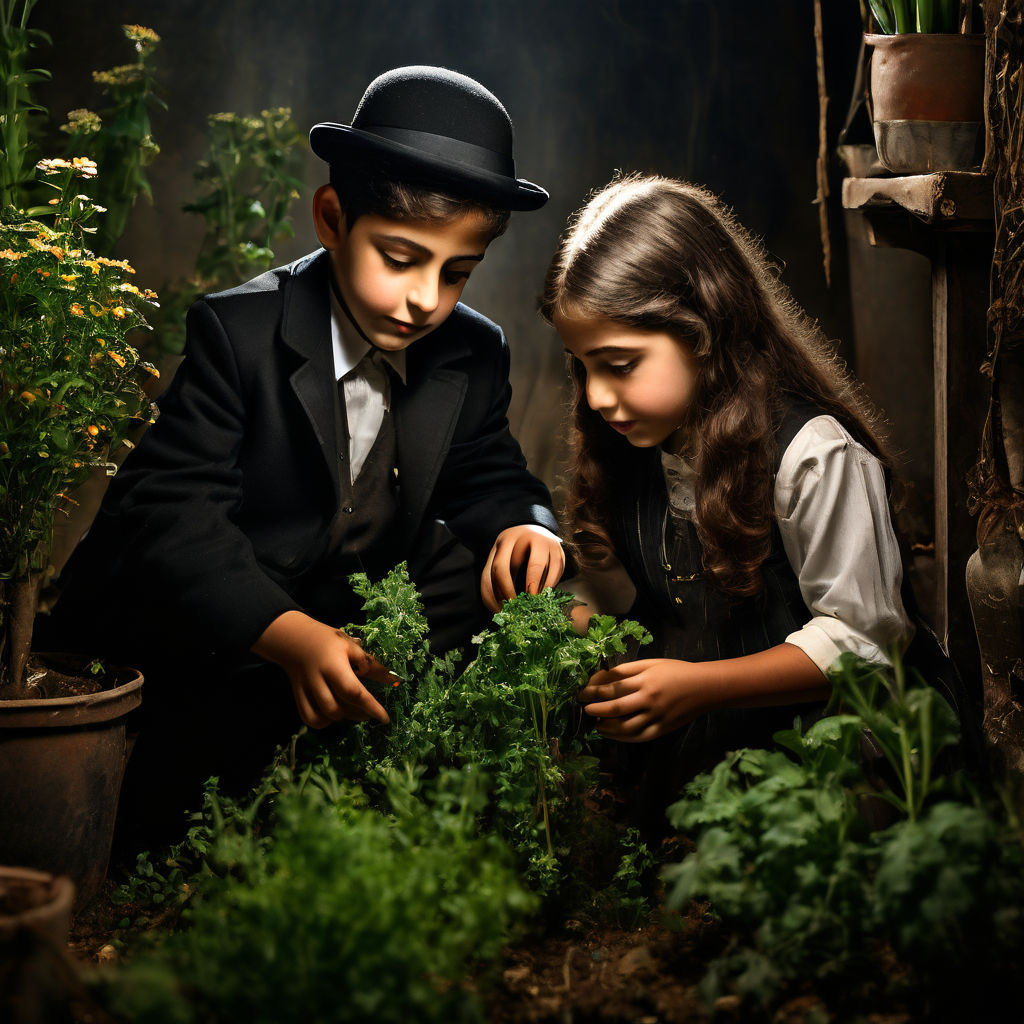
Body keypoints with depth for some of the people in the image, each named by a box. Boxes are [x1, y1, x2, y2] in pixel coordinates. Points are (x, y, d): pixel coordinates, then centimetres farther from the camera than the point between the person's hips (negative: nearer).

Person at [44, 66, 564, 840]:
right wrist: (288, 634, -43)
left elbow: (487, 478, 9)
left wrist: (520, 526, -18)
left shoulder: (476, 356, -3)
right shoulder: (238, 332, -19)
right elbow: (176, 508, -27)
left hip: (346, 628, 5)